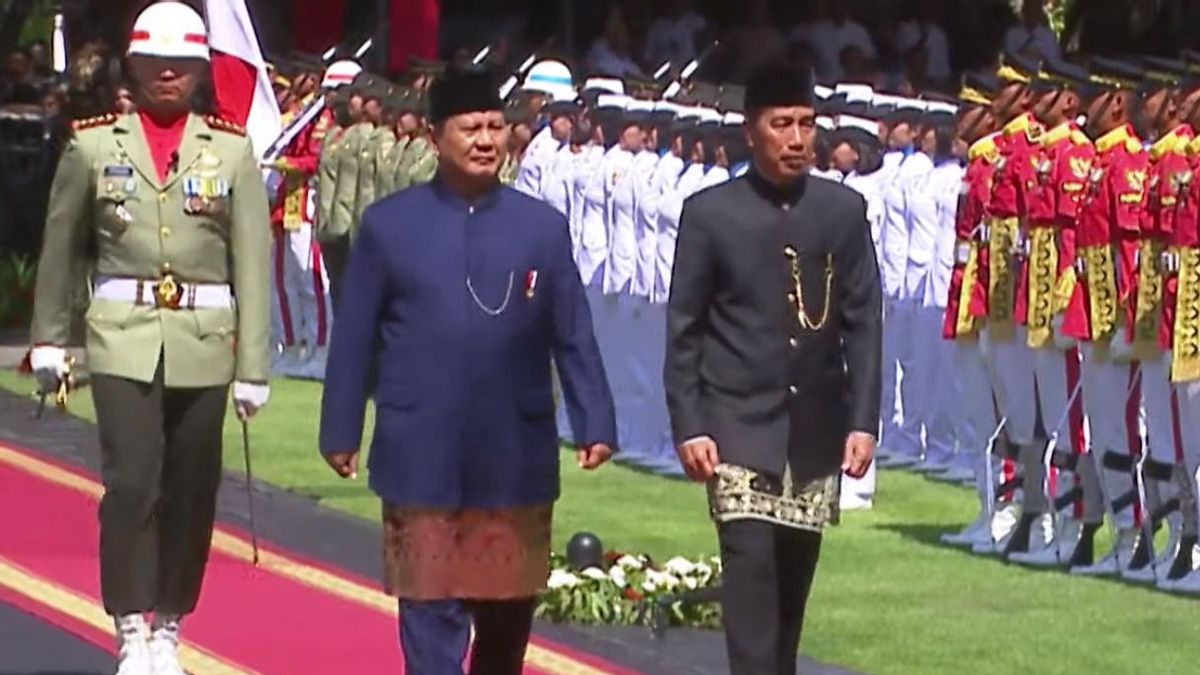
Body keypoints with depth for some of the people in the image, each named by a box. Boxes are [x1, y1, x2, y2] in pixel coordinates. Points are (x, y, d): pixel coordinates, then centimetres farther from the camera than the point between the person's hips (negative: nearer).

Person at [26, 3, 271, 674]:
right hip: (123, 339, -1)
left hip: (202, 344, 1)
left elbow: (253, 263, 2)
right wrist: (49, 340, 16)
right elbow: (61, 248, 13)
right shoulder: (94, 145, 3)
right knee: (131, 483, -13)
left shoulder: (233, 151, 2)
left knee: (190, 493, 6)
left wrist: (253, 367, -1)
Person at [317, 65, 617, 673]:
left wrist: (595, 423, -2)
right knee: (430, 611, -2)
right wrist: (340, 431, 1)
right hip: (422, 462, -2)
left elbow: (574, 337, 5)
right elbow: (354, 339, 3)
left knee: (508, 612, 12)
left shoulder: (543, 227, 4)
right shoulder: (390, 225, 0)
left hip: (515, 461, 2)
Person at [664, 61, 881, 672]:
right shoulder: (709, 213, -3)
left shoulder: (845, 211, 4)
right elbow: (683, 329, -1)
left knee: (793, 583, 11)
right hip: (740, 430, -3)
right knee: (751, 570, -14)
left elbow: (863, 324, 5)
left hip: (816, 431, 3)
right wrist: (688, 427, -8)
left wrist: (863, 421, -2)